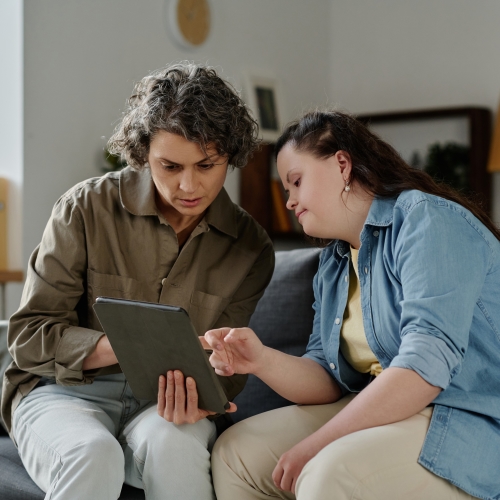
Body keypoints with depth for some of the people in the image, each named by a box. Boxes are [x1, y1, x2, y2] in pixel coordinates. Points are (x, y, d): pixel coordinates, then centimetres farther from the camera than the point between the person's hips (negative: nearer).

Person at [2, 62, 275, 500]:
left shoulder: (251, 248, 0)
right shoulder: (87, 208, -6)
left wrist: (196, 397, -21)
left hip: (162, 401, 1)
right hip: (66, 391, -1)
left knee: (170, 441, -34)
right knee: (92, 456, -34)